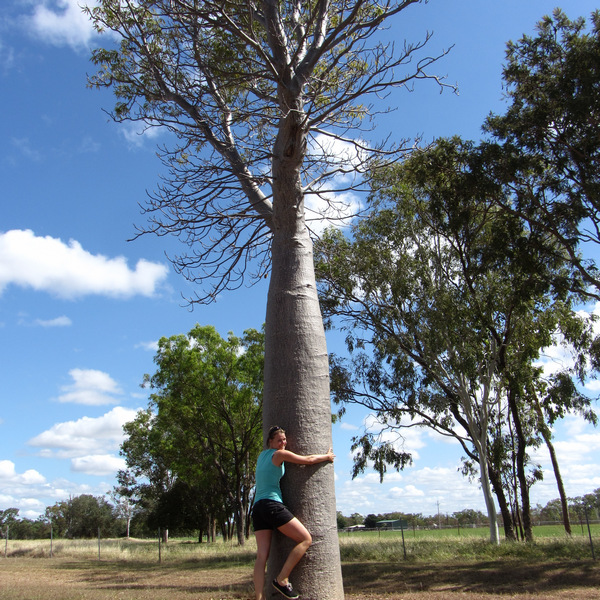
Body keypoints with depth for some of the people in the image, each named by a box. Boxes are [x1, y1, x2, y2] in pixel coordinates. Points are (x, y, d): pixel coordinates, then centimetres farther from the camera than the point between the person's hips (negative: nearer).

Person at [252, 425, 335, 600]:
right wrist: (327, 456, 22)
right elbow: (309, 459, 3)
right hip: (272, 505, -8)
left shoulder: (262, 455, 19)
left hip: (257, 508, 8)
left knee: (261, 556, 2)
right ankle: (282, 579, -1)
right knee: (306, 539, 0)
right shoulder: (279, 454, -4)